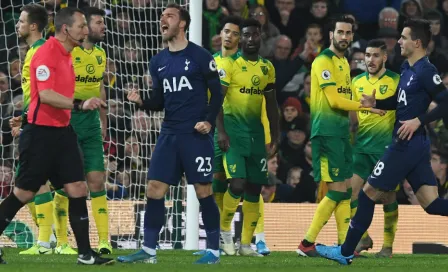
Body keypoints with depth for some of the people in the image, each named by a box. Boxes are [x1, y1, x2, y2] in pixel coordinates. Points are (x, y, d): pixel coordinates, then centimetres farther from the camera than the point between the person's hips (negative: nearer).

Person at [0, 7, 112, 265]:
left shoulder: (67, 55, 12)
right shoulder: (46, 53, -16)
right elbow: (45, 95, -26)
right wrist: (80, 104, -34)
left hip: (62, 130, 8)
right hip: (40, 132, -8)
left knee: (78, 190, 1)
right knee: (24, 193, -2)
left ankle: (85, 252, 4)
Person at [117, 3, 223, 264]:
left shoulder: (200, 56, -5)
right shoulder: (158, 61, 12)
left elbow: (217, 93, -3)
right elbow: (160, 101, 15)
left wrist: (209, 121, -15)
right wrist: (141, 100, -5)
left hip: (196, 135, -5)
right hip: (169, 134, 5)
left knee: (204, 191, -2)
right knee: (155, 190, 0)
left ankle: (214, 251, 6)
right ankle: (149, 251, 5)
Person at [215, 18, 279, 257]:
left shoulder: (267, 68, 11)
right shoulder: (229, 64, -7)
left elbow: (271, 103, 17)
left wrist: (275, 134, 12)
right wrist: (221, 131, -18)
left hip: (256, 130, 6)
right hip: (233, 127, -6)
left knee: (255, 188, 5)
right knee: (237, 183, -17)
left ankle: (246, 244, 12)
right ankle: (224, 229, 6)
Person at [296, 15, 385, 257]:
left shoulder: (344, 62, 17)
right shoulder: (323, 61, -11)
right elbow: (334, 100, -18)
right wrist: (367, 107, -12)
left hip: (342, 132, 9)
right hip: (327, 133, -9)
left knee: (345, 192, 7)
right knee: (336, 192, -10)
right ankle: (306, 244, -4)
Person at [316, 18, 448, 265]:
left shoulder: (425, 72, -16)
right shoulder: (407, 68, 12)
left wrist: (418, 121, -25)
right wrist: (375, 103, 9)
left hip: (406, 145, -9)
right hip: (415, 145, 9)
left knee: (368, 193, 3)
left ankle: (346, 252, 13)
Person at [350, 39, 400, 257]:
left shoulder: (396, 81, -3)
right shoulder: (357, 82, 9)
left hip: (386, 147, -4)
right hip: (361, 147, 4)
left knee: (388, 196, 2)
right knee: (351, 192, -5)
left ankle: (388, 245, 12)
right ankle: (363, 238, 10)